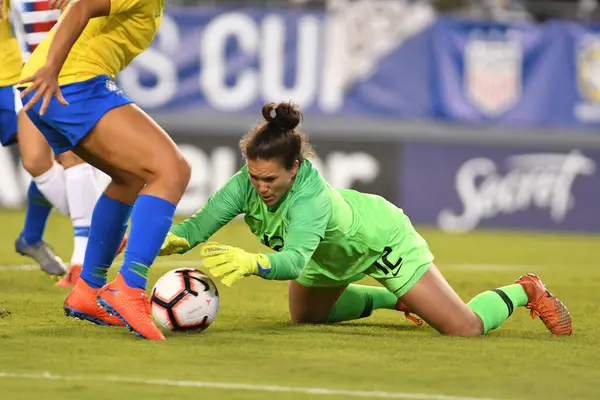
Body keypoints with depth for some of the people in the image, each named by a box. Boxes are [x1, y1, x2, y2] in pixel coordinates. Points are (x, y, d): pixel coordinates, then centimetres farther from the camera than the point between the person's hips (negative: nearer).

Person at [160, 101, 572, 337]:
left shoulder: (312, 198, -46)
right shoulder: (247, 184, -31)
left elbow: (294, 260, -61)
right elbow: (200, 224, -37)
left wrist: (252, 262, -81)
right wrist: (174, 239, -59)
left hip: (381, 235, -7)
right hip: (334, 255, 7)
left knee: (466, 328, -6)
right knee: (305, 314, 27)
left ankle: (524, 292, 26)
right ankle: (395, 297, 45)